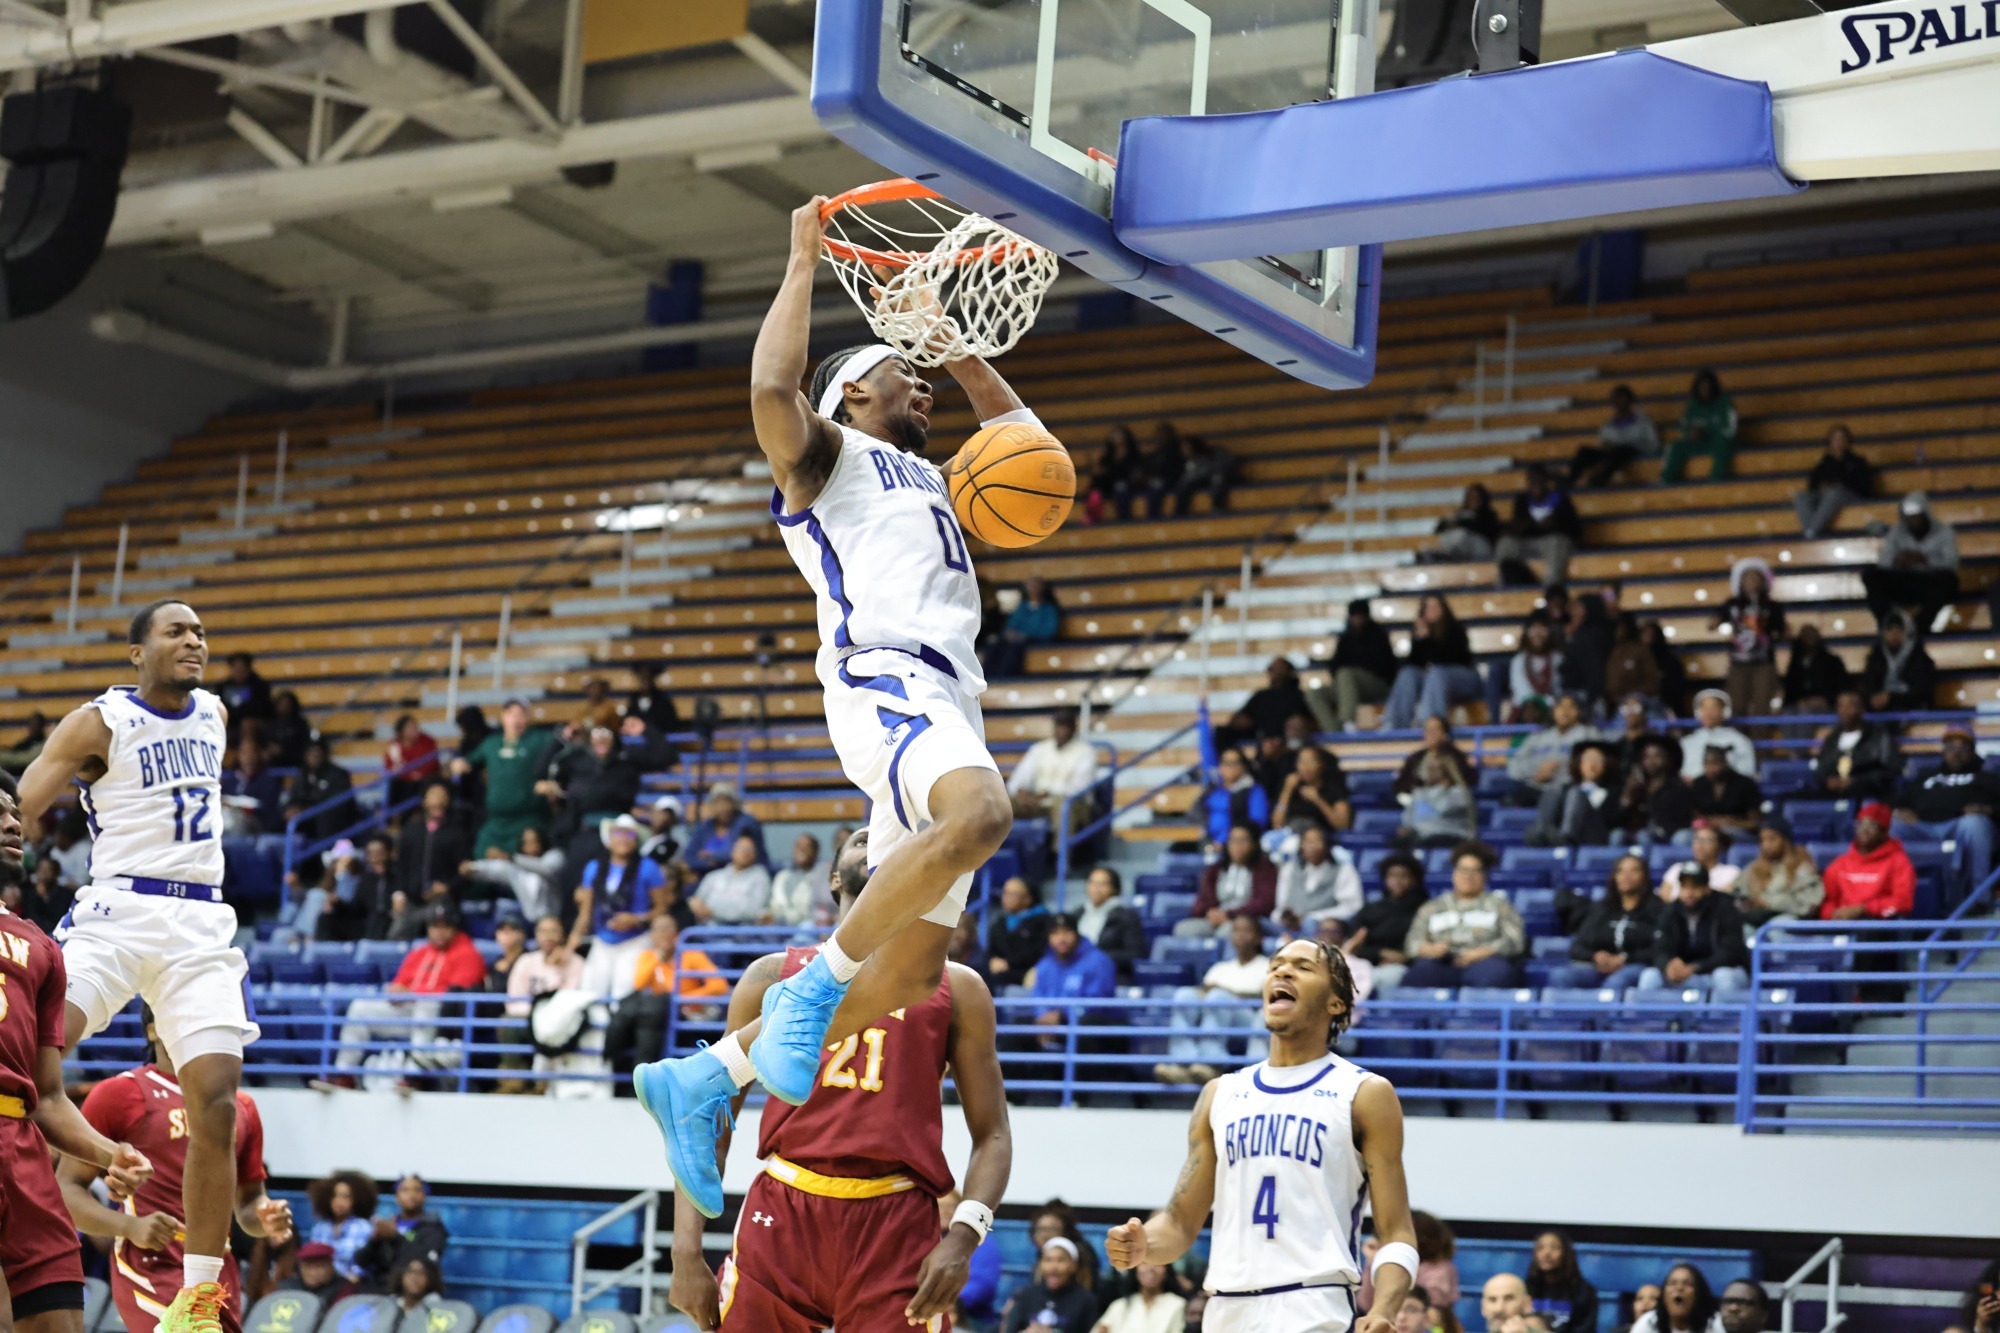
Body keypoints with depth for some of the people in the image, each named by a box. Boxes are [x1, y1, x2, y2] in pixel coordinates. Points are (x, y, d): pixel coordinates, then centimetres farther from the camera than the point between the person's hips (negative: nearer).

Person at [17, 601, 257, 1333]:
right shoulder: (100, 722, -3)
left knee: (217, 1102, -6)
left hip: (201, 924, 4)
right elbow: (19, 808, -11)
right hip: (118, 911, -4)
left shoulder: (215, 716, 14)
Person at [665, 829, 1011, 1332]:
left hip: (898, 1231, -1)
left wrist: (964, 1235, -11)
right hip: (781, 1217, 1)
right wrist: (686, 1251, -1)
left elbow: (992, 1135, 8)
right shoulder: (774, 976, 13)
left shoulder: (955, 988, 12)